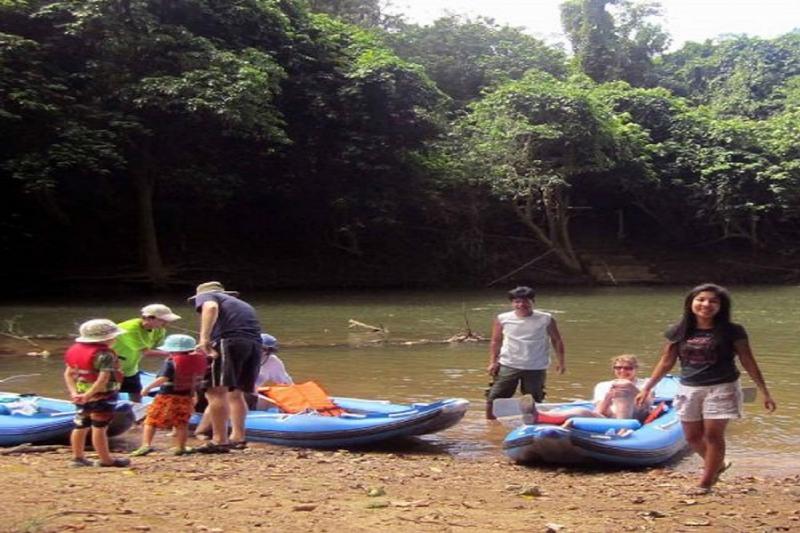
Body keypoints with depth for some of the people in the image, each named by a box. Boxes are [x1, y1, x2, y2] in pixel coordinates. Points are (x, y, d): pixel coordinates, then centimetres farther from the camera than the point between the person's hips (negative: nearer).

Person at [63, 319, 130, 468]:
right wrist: (88, 396, -26)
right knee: (99, 428, 0)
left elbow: (68, 374, 7)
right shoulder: (104, 354, -19)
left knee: (81, 426, 16)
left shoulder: (74, 350, 7)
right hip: (102, 396, -8)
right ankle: (105, 460, 8)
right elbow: (103, 379, -28)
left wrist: (74, 393, 0)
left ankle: (78, 457, 24)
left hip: (81, 395, 8)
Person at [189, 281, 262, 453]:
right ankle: (238, 437, 14)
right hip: (254, 344, 7)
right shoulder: (242, 304, 38)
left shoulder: (205, 296, 18)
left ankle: (219, 440, -13)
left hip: (230, 341, -7)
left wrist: (204, 338, -15)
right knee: (236, 393, 18)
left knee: (216, 391, -8)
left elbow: (211, 307, -5)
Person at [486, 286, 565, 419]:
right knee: (493, 399, -1)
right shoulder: (503, 319, -1)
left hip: (536, 369, -1)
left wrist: (560, 361, -2)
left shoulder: (546, 319, -3)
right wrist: (493, 362, -1)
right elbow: (496, 341, 7)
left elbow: (557, 341, 5)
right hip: (508, 366, 1)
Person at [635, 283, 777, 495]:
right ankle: (717, 465, 37)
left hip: (721, 389, -4)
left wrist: (765, 393, -3)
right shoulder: (679, 332, 2)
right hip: (688, 390, 4)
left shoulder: (732, 331, -6)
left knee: (713, 434, -4)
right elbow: (666, 362, 8)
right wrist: (647, 388, 8)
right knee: (693, 436, 10)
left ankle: (705, 482, 11)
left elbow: (749, 363, -2)